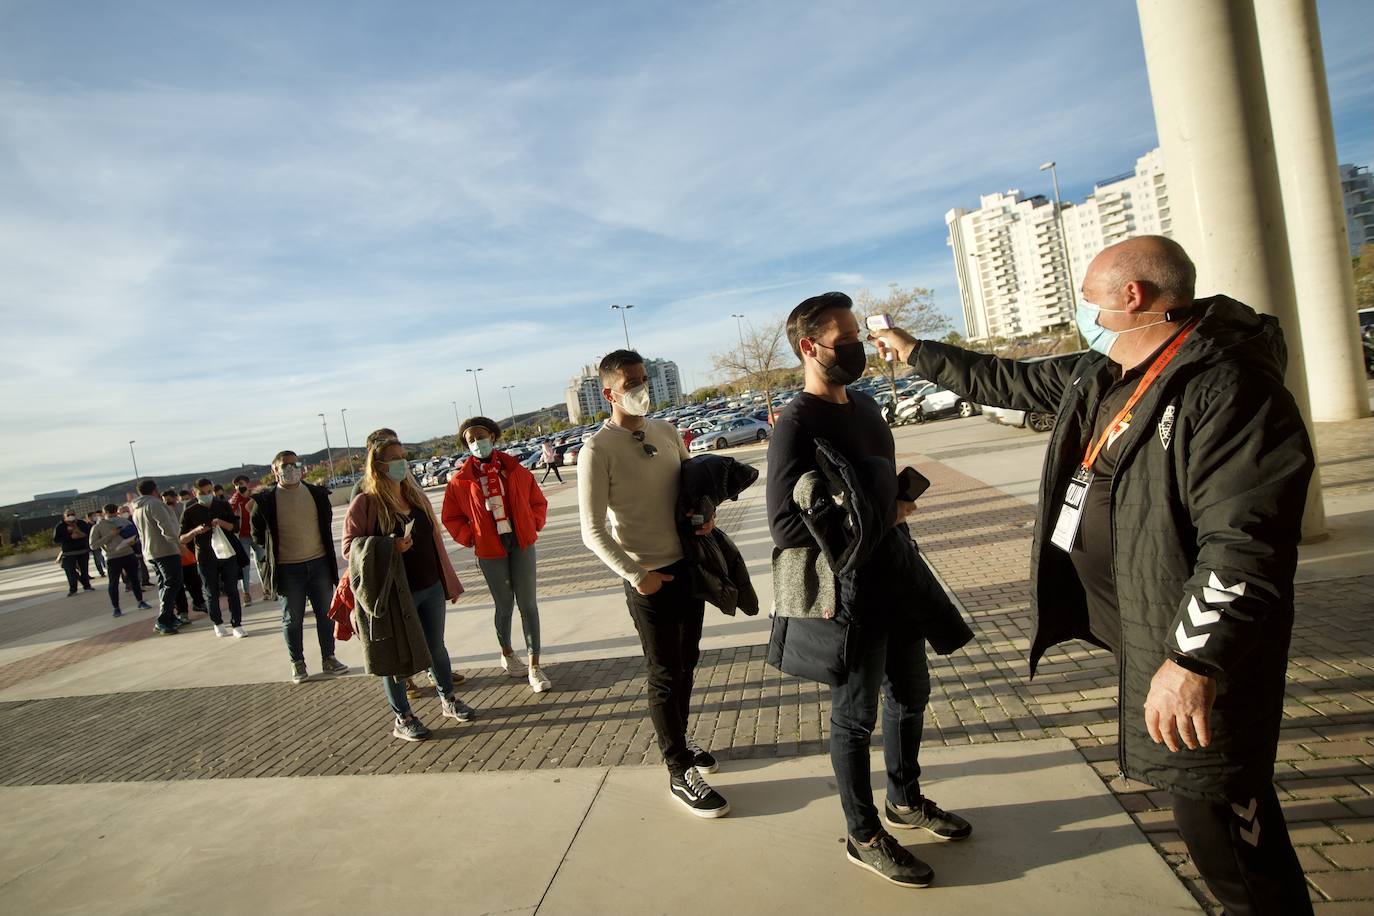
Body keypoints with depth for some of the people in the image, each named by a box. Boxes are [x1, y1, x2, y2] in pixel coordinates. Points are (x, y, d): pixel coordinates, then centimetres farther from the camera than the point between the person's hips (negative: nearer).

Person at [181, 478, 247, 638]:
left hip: (228, 554, 1)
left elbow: (235, 527, 4)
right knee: (212, 593, 7)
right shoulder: (190, 513, -1)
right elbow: (182, 539, 0)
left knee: (232, 590, 0)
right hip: (206, 559, -1)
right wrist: (196, 530, -20)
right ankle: (218, 623, 24)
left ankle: (237, 625, 4)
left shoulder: (223, 506, 3)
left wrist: (221, 523, -15)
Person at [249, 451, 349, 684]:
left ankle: (328, 659, 22)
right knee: (292, 619, 8)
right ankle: (297, 664, 21)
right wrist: (274, 552, 6)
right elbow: (257, 533, 6)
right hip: (287, 569, -2)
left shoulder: (317, 494, 1)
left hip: (319, 563, 3)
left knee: (325, 614, 9)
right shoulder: (265, 500, -7)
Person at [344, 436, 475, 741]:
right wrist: (388, 547, -26)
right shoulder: (365, 503, -10)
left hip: (430, 588, 6)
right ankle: (402, 718, 21)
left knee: (436, 647, 17)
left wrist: (449, 582, 14)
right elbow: (349, 547, -11)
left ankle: (448, 700, 34)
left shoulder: (417, 496, 9)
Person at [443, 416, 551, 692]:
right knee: (504, 606, 12)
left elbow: (538, 501, 9)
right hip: (490, 551, -1)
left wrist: (533, 526, -3)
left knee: (528, 604, 1)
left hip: (522, 545, 1)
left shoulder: (516, 470, -1)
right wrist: (470, 538, -4)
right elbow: (451, 518, 6)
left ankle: (534, 666, 9)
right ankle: (507, 654, 38)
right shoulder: (460, 481, -4)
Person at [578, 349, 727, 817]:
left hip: (688, 564, 6)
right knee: (665, 674, 4)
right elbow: (593, 531, -15)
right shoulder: (597, 451, -15)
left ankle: (679, 738, 41)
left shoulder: (666, 432, 5)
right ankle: (680, 772, 19)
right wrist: (634, 574, -18)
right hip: (648, 578, -6)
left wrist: (706, 511, -3)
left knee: (686, 662, 19)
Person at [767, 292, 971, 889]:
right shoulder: (796, 425, -19)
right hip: (849, 594, -9)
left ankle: (905, 800, 45)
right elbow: (786, 525, -25)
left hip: (896, 580, 9)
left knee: (911, 693, 22)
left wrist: (899, 500, 2)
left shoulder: (864, 405, 9)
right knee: (855, 717, 7)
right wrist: (881, 516, -19)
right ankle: (864, 836, 28)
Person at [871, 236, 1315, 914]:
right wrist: (915, 352, 27)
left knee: (1220, 825, 4)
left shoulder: (1227, 387, -22)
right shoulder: (1097, 375, 7)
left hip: (1196, 645, -9)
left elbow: (1245, 544, -29)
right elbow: (1009, 380, 21)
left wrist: (1196, 661, -33)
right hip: (1137, 628, 9)